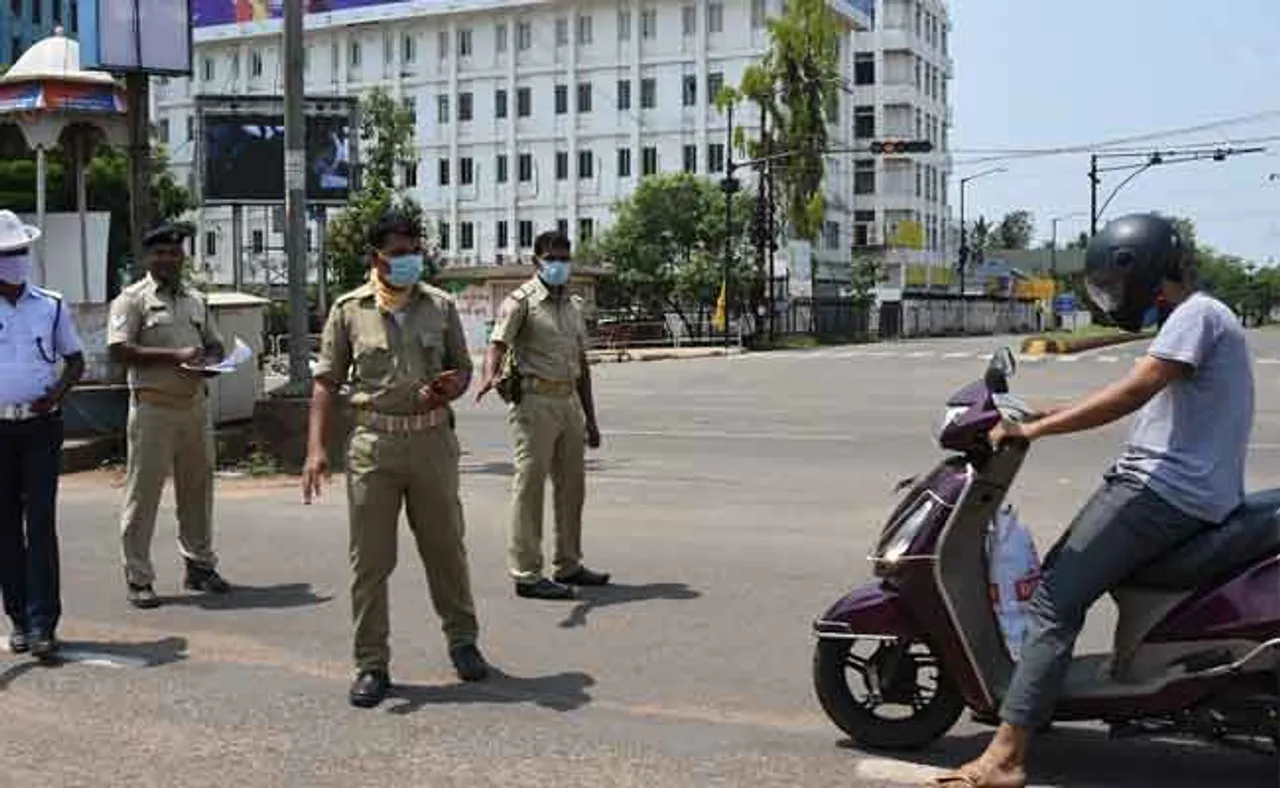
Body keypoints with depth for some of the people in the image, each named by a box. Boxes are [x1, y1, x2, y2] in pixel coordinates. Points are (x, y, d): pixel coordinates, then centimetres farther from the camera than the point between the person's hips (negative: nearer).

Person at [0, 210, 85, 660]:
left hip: (41, 426, 0)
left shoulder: (52, 307, 7)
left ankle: (43, 624, -6)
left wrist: (57, 392, -5)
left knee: (41, 523, -6)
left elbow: (75, 360, 13)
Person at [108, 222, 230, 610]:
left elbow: (215, 346, 22)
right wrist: (174, 356, -18)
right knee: (143, 492, -2)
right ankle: (138, 578, 5)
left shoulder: (196, 301, 16)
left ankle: (200, 565, 24)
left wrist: (208, 364, -2)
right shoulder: (133, 299, -2)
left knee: (197, 489, 12)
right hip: (153, 407, -6)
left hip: (194, 404, 6)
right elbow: (119, 350, -13)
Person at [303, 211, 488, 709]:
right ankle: (371, 665, 12)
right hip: (374, 441, -1)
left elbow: (462, 368, 14)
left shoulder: (440, 306, 6)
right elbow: (327, 381, 0)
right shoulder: (350, 310, 1)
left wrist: (447, 389, -11)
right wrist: (316, 447, -11)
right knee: (369, 559, 2)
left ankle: (463, 641, 31)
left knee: (446, 547, 11)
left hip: (432, 438, 1)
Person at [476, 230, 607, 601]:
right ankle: (527, 574, 0)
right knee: (530, 486, -5)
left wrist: (590, 418, 19)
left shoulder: (573, 306, 18)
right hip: (535, 401, -8)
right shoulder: (522, 300, -4)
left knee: (572, 486, 13)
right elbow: (498, 344, -19)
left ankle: (568, 565, 26)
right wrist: (490, 376, -40)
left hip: (569, 401, 8)